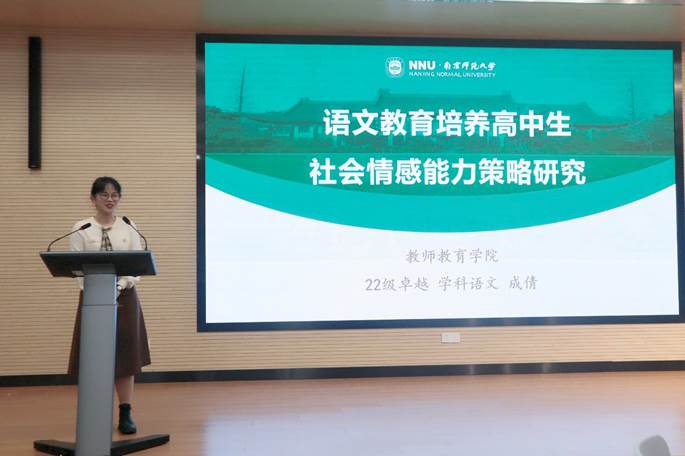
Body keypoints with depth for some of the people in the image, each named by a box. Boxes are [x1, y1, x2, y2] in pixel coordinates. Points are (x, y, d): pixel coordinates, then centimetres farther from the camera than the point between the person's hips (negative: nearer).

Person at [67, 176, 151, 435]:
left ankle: (126, 414, 10)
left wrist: (119, 287, -16)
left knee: (125, 354, 3)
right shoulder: (81, 229, 1)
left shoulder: (129, 229, 4)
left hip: (124, 296, 1)